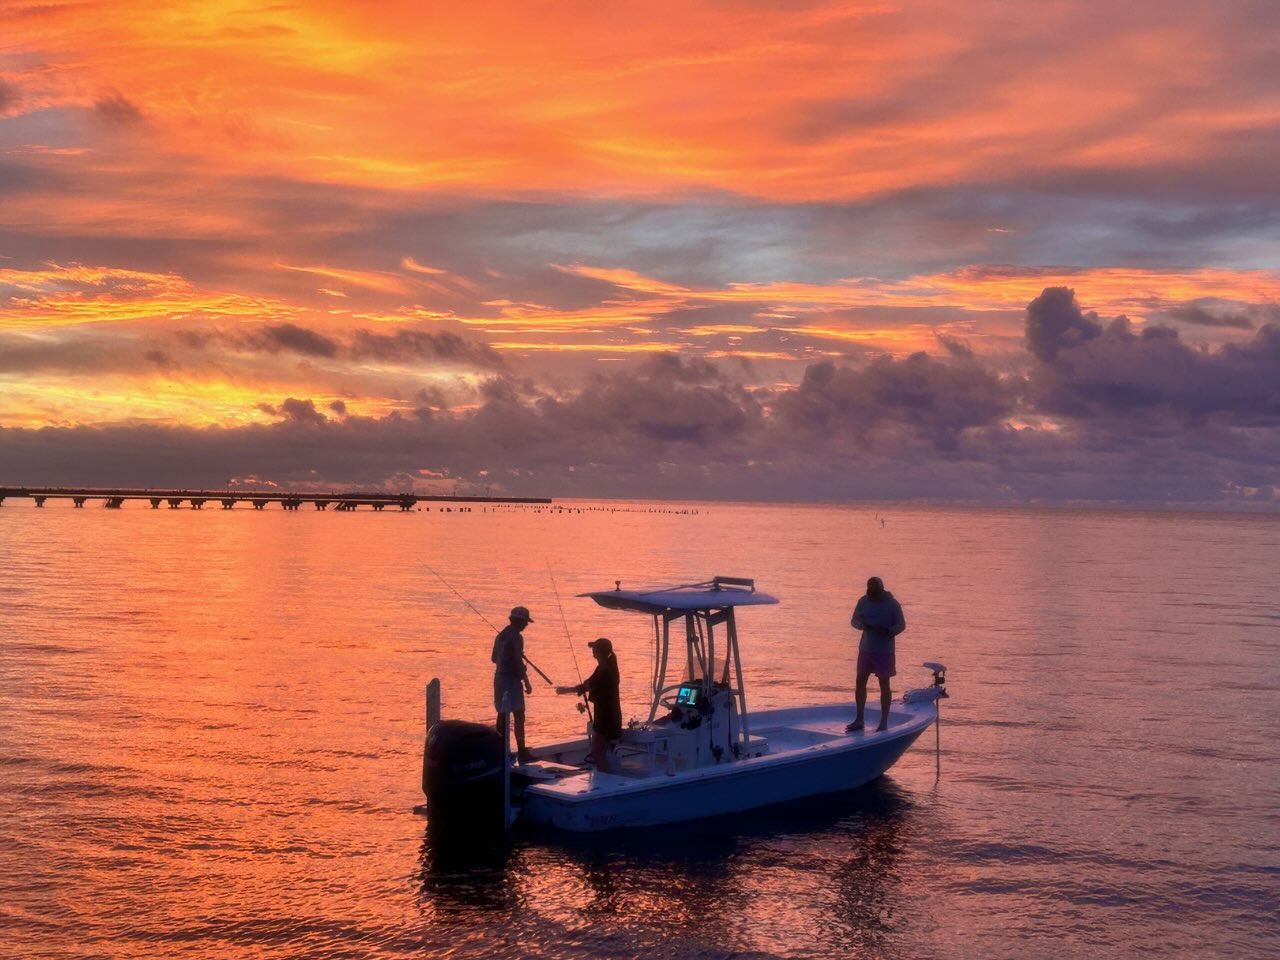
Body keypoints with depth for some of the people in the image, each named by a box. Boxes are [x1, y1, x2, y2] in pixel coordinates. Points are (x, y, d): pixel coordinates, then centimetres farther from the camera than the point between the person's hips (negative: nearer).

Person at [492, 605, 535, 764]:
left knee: (502, 715, 12)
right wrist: (527, 682, -13)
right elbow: (518, 662, -18)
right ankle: (522, 754, -11)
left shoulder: (501, 635, 12)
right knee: (519, 716, -8)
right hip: (512, 679, -9)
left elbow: (494, 658, 19)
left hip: (499, 678, 9)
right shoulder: (516, 637, -14)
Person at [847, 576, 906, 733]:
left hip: (884, 650, -4)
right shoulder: (863, 601, 2)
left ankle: (884, 722, 11)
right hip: (866, 648, 4)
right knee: (860, 682, 5)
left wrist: (887, 630, -25)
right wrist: (862, 625, -15)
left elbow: (901, 625, -6)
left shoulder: (892, 604, -9)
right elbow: (854, 620, 8)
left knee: (884, 684, 3)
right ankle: (859, 720, 15)